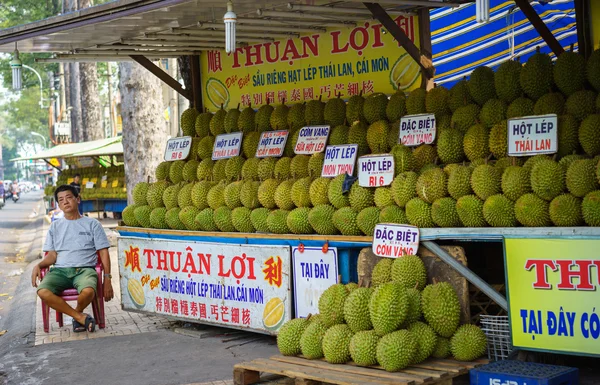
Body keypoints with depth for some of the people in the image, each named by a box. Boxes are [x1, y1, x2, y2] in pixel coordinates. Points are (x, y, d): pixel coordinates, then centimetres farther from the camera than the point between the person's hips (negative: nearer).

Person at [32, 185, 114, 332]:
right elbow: (52, 255, 13)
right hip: (60, 270, 2)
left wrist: (107, 279, -3)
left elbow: (104, 253, 7)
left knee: (88, 291, -38)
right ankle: (81, 317, -16)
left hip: (84, 269, -2)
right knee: (43, 291, -31)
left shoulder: (92, 224, 11)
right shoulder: (55, 226, 19)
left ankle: (78, 312, -1)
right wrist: (38, 265, -8)